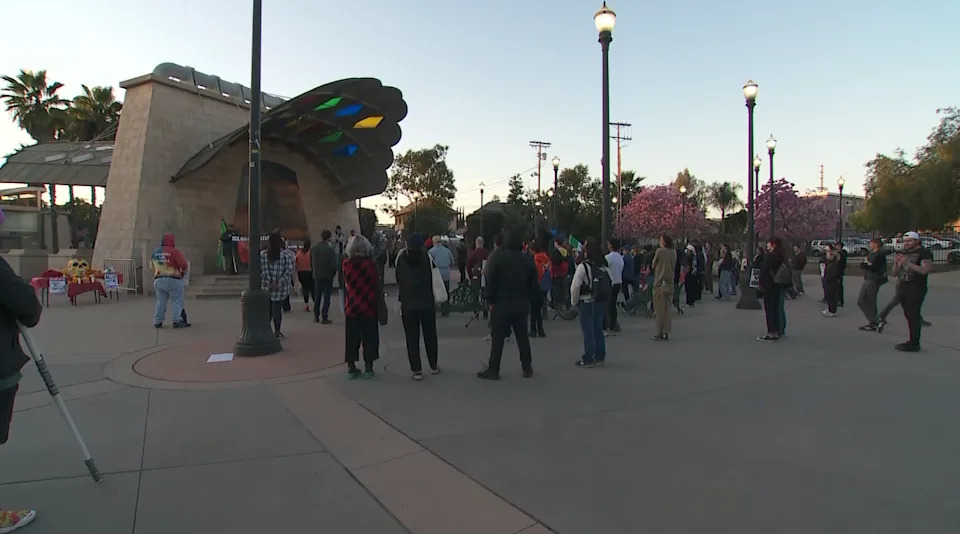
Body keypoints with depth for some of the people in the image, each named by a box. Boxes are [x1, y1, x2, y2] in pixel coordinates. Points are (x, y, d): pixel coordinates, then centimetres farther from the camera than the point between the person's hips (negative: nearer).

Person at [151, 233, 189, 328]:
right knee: (177, 301, 0)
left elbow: (153, 267, 17)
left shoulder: (155, 252, 12)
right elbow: (183, 264, -16)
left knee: (160, 302, 12)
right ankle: (177, 321, -4)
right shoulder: (174, 251, -11)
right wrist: (184, 271, 3)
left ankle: (157, 322, 14)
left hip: (158, 280, 6)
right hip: (173, 280, -6)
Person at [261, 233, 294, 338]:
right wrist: (279, 283, -11)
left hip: (266, 287, 2)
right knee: (277, 309, 5)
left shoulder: (262, 254, -2)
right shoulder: (286, 256, -7)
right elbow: (289, 271, -12)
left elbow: (261, 270, -6)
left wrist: (268, 283, -7)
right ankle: (277, 332, 11)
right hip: (281, 288, -1)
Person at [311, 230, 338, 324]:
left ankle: (316, 316, 23)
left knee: (317, 297, 16)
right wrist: (334, 273, 2)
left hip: (317, 276, 4)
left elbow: (311, 264, 3)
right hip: (328, 276, -4)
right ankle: (324, 318, 3)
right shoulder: (330, 250, -16)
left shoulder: (313, 249, -3)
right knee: (326, 298, 3)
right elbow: (334, 265, -16)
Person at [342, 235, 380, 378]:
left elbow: (346, 283, 2)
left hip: (352, 306, 2)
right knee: (369, 338, 8)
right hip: (369, 306, -1)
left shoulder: (346, 263, -7)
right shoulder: (371, 263, -10)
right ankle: (368, 368, 11)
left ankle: (351, 367, 17)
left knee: (352, 338, 11)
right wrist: (377, 298, 9)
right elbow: (377, 284, -5)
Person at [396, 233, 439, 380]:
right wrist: (435, 299, 3)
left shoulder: (401, 257, -4)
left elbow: (398, 279, 5)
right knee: (430, 335, 15)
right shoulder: (427, 256, -8)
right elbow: (433, 278, -7)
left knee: (412, 338, 4)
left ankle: (416, 370, 3)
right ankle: (434, 365, 26)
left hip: (407, 304, 0)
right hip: (427, 302, 0)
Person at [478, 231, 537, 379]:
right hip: (522, 304, 4)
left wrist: (490, 301, -3)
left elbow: (491, 282, -11)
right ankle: (527, 368, 17)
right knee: (522, 336, 12)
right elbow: (533, 283, 6)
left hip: (501, 303, -3)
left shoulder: (497, 258, -9)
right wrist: (528, 299, 12)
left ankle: (493, 370, 6)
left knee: (498, 337, 2)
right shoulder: (527, 259, 3)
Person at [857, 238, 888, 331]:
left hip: (874, 281, -9)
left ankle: (873, 324, 3)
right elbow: (861, 265, 10)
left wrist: (866, 264, -5)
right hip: (867, 280, 9)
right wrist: (867, 264, -8)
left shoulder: (880, 254, -11)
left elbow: (874, 268, -19)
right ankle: (872, 321, 19)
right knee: (861, 301, 11)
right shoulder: (871, 253, 16)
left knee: (870, 303, -5)